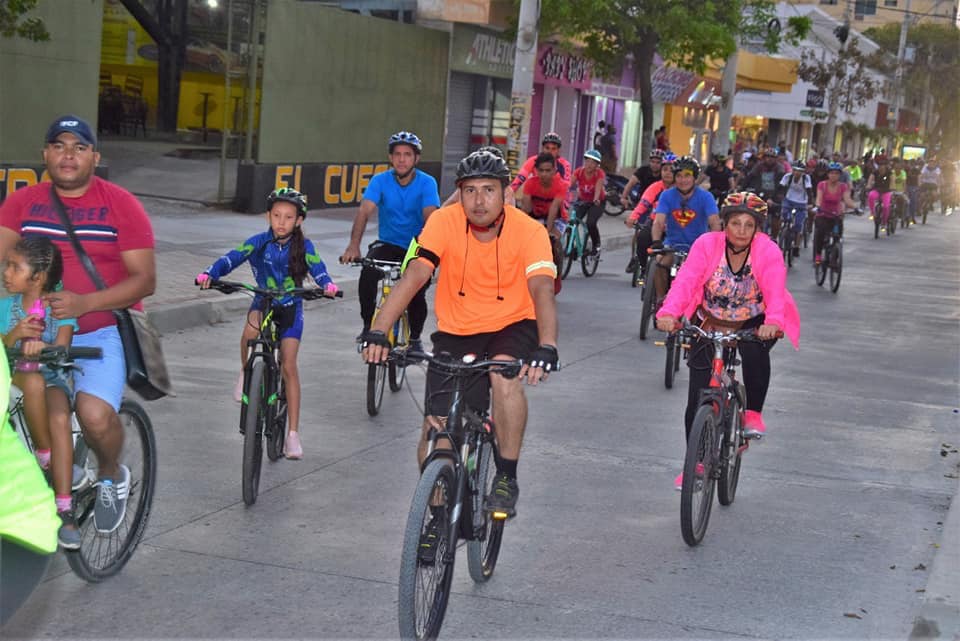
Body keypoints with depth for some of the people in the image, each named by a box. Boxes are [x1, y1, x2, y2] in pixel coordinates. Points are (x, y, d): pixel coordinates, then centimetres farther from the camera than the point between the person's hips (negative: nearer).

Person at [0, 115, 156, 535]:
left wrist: (84, 303, -23)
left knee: (95, 414, -25)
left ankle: (112, 477, 8)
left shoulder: (121, 206, -4)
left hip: (103, 332, -3)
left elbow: (144, 279, -8)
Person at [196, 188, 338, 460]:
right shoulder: (259, 242, -10)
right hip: (263, 302, 1)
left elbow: (317, 268, -23)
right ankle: (246, 373, -2)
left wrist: (328, 284, -46)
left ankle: (293, 434, -3)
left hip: (290, 308, -1)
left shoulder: (303, 247, -11)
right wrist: (210, 273, -39)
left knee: (289, 366, -8)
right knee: (251, 330, -35)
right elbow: (232, 258, -21)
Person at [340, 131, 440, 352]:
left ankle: (415, 337, 8)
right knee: (368, 273, -29)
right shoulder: (380, 181, -6)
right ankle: (368, 326, -9)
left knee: (417, 292, -20)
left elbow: (430, 217, -23)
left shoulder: (427, 183, -10)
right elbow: (364, 211, -19)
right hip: (388, 244, 1)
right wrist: (354, 245, -35)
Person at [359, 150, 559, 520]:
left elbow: (542, 291, -29)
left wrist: (547, 349, -47)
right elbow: (413, 277, -25)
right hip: (455, 334, 2)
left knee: (505, 376, -35)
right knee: (435, 435, -7)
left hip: (511, 327, -1)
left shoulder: (529, 232, -18)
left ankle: (506, 478, -16)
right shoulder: (444, 223, -16)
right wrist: (377, 332, -38)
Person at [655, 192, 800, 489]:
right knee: (697, 397, -3)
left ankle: (753, 413, -11)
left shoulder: (768, 251, -17)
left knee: (755, 352, -36)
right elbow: (685, 280, -29)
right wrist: (668, 313, -47)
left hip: (752, 326, -1)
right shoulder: (707, 244, -17)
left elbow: (776, 291, -31)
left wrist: (773, 322, -51)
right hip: (709, 325, 1)